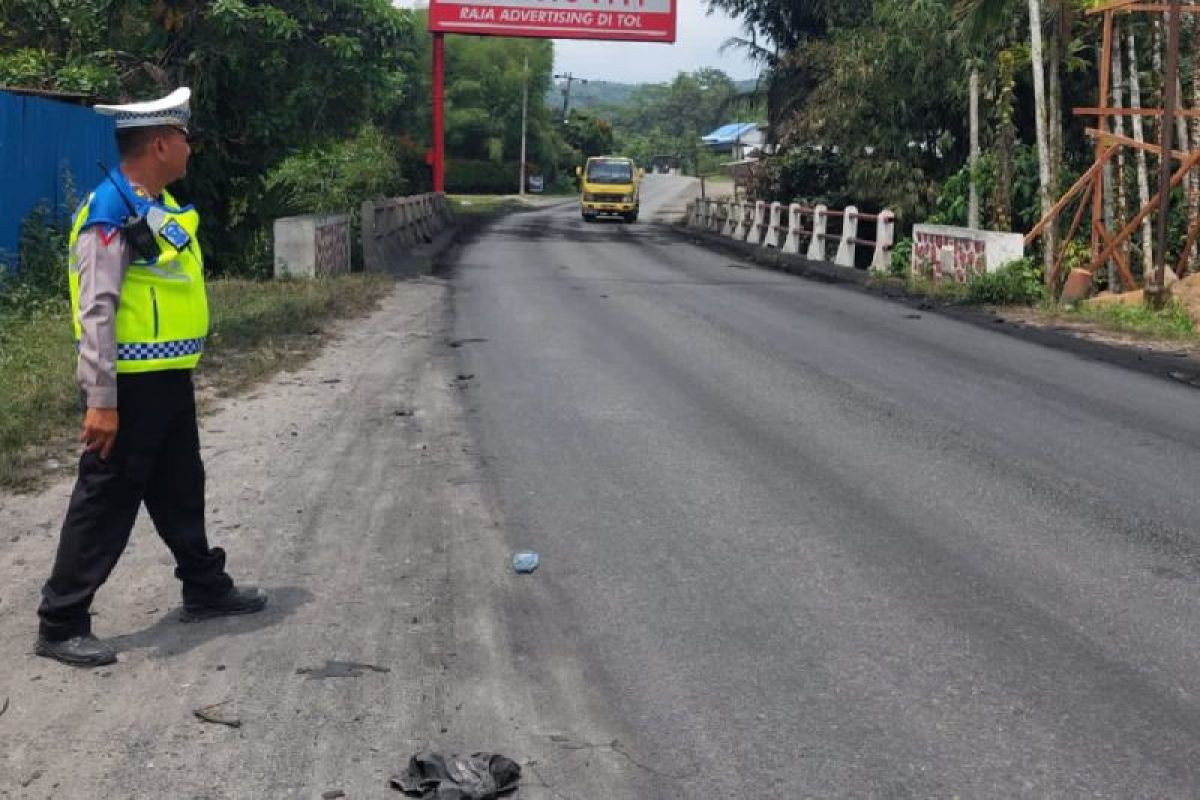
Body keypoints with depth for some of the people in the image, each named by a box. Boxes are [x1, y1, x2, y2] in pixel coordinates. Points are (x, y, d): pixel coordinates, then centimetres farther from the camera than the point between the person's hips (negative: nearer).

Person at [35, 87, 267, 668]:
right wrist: (100, 401, -25)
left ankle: (206, 588, 37)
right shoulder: (111, 212, -18)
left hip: (168, 379, 9)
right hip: (131, 384, -9)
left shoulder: (159, 205, 11)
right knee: (105, 504, -2)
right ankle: (61, 624, 8)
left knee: (181, 490, 21)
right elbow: (96, 312, -22)